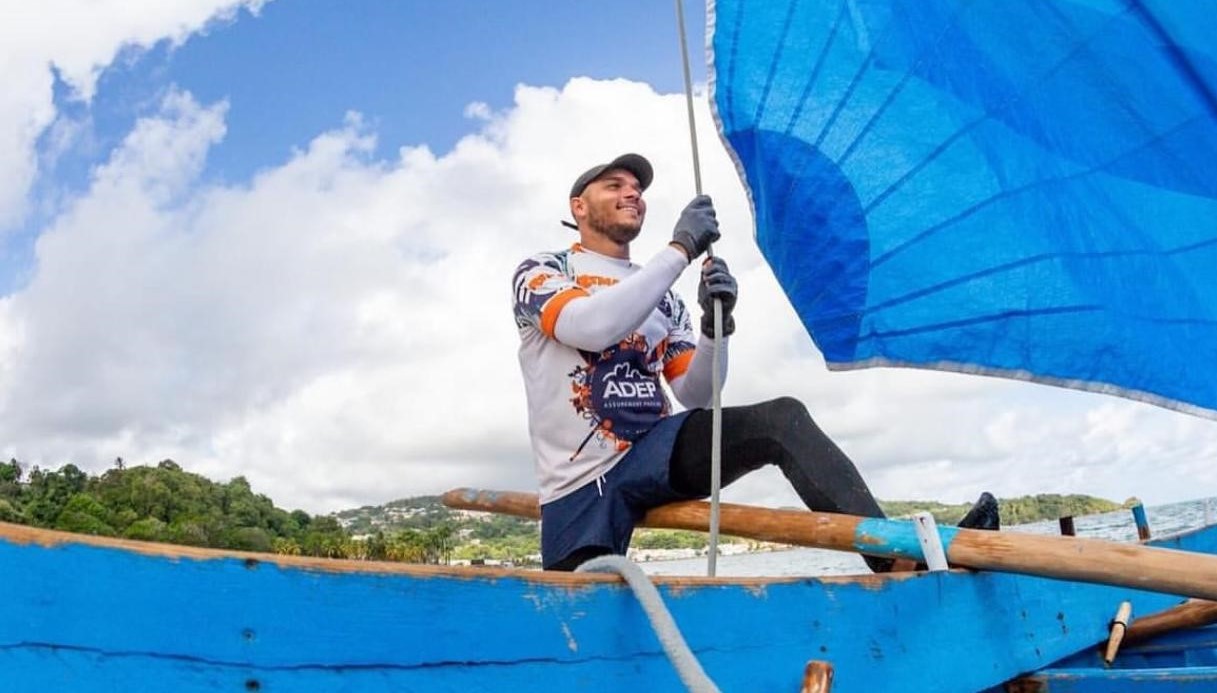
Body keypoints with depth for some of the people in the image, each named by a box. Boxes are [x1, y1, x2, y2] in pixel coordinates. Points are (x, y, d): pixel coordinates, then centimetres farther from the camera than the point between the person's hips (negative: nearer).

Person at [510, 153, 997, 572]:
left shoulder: (662, 298, 16)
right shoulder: (539, 273, 2)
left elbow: (696, 397, 5)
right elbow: (589, 327, -22)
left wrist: (715, 324, -14)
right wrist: (681, 248, -18)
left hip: (658, 451, 3)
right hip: (580, 486, -2)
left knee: (782, 419, -21)